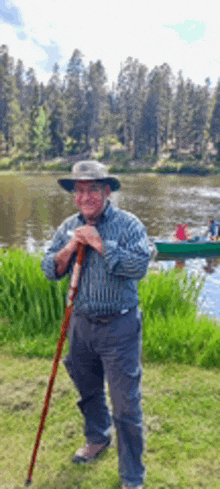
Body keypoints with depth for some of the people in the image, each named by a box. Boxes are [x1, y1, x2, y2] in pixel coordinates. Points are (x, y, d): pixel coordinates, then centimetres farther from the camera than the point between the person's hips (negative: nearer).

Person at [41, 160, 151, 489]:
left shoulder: (128, 224, -11)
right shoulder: (68, 227, 4)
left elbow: (140, 266, -24)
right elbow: (50, 271, 3)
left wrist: (101, 244, -24)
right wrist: (69, 248, -15)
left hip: (119, 328, -5)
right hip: (81, 324, 5)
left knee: (126, 404, 1)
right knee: (88, 390, 24)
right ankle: (98, 439, 53)